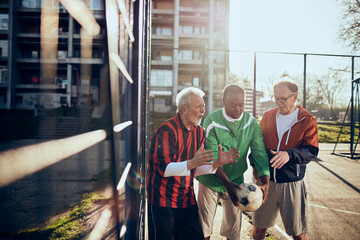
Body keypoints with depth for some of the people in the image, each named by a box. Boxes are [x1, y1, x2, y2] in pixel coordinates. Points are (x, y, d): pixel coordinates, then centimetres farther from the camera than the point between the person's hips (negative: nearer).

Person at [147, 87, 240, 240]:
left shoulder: (199, 132, 7)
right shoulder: (166, 131, -16)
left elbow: (196, 169, 9)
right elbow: (164, 169, -23)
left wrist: (217, 163, -6)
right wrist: (192, 163, -35)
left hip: (187, 200, 7)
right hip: (162, 200, -6)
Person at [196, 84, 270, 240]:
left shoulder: (251, 123, -5)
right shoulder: (212, 121, -14)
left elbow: (259, 153, -6)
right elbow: (211, 157, -18)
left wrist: (265, 182, -19)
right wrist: (227, 183, -28)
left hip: (236, 181, 3)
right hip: (211, 182, -2)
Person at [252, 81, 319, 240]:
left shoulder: (307, 120, -5)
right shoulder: (267, 116, 5)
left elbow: (312, 151, -11)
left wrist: (289, 154, -29)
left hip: (292, 183, -3)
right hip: (266, 181, 3)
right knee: (259, 225, 14)